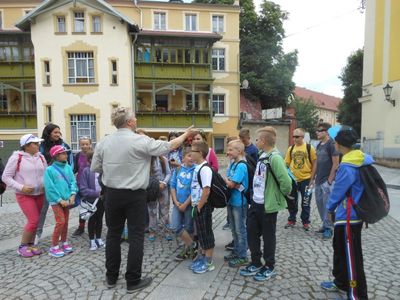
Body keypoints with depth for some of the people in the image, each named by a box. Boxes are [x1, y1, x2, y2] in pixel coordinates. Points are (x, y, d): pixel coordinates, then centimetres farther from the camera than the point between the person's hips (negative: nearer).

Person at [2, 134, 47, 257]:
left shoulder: (41, 157, 3)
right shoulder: (17, 157, -11)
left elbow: (46, 174, 12)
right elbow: (6, 177, -8)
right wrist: (21, 187, -18)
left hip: (40, 194, 5)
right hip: (24, 195, -5)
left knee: (34, 221, 12)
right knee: (33, 220, -9)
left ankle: (30, 244, 28)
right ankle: (22, 247, 11)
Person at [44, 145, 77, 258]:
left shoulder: (68, 168, 4)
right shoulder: (49, 170, -10)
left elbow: (73, 182, 4)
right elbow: (49, 187, -13)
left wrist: (72, 195, -10)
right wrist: (60, 200, -15)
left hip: (67, 199, 5)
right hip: (56, 200, -5)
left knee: (65, 221, 13)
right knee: (60, 221, -9)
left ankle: (63, 242, 29)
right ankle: (54, 246, 6)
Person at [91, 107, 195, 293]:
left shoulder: (103, 142, 0)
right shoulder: (141, 141, -14)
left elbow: (94, 168, 6)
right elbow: (168, 147, -7)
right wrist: (185, 134, 8)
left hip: (112, 194, 5)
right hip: (135, 195, -4)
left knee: (113, 234, 16)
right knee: (136, 236, 6)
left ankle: (111, 278, 29)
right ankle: (133, 281, 15)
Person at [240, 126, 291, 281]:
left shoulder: (274, 158, -22)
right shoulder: (263, 156, 6)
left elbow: (286, 181, -27)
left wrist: (281, 194, -11)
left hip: (268, 205, -8)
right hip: (256, 203, 8)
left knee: (268, 236, 8)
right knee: (252, 232, 15)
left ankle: (269, 267, 27)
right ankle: (256, 263, 31)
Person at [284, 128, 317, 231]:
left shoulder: (309, 148, -6)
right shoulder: (291, 149, 3)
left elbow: (314, 164, -4)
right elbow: (287, 164, 8)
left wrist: (311, 178, -8)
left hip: (305, 179, -3)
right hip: (293, 179, 3)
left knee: (305, 202, 8)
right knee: (291, 201, 12)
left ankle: (305, 222, 23)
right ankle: (291, 220, 28)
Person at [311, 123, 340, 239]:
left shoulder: (331, 144, -11)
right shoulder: (319, 145, 12)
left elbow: (336, 163, -13)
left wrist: (330, 179, -15)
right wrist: (313, 178, 15)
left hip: (327, 181, -8)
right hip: (319, 180, 8)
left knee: (327, 204, -2)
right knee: (319, 203, 12)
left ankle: (328, 228, 9)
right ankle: (325, 224, 26)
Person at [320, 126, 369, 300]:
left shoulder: (347, 167, -26)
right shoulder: (363, 159, 3)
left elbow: (338, 191, -17)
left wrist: (330, 208, 2)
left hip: (348, 217, -10)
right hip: (353, 213, 10)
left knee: (352, 257, 3)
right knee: (340, 249, 23)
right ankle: (341, 282, 39)